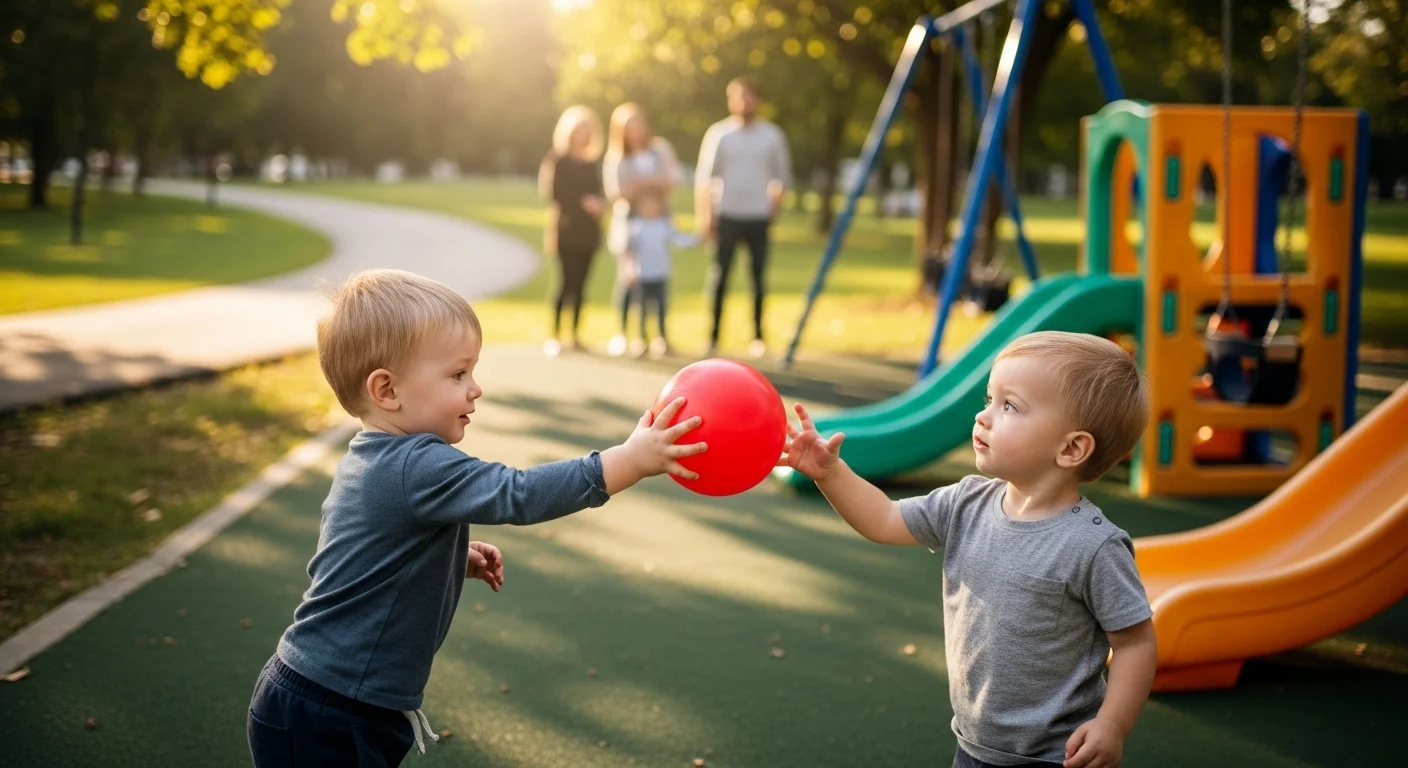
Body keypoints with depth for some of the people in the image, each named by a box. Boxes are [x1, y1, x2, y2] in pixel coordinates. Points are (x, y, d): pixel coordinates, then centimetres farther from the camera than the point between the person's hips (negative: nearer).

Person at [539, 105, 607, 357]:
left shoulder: (591, 162, 15)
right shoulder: (559, 160, -3)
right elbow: (555, 194, -9)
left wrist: (600, 206, -2)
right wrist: (583, 203, -16)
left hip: (588, 231, 6)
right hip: (567, 229, -6)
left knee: (580, 284, 6)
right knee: (567, 282, -10)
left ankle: (575, 335, 10)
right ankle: (555, 335, -4)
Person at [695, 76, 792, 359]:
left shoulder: (772, 135, 5)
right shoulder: (718, 133, 1)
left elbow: (782, 174, 12)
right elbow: (704, 176, 1)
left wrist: (775, 203, 0)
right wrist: (704, 215, -4)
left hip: (759, 218, 1)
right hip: (726, 216, -1)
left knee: (759, 278, 2)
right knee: (719, 277, -2)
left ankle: (758, 336, 9)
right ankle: (713, 336, 3)